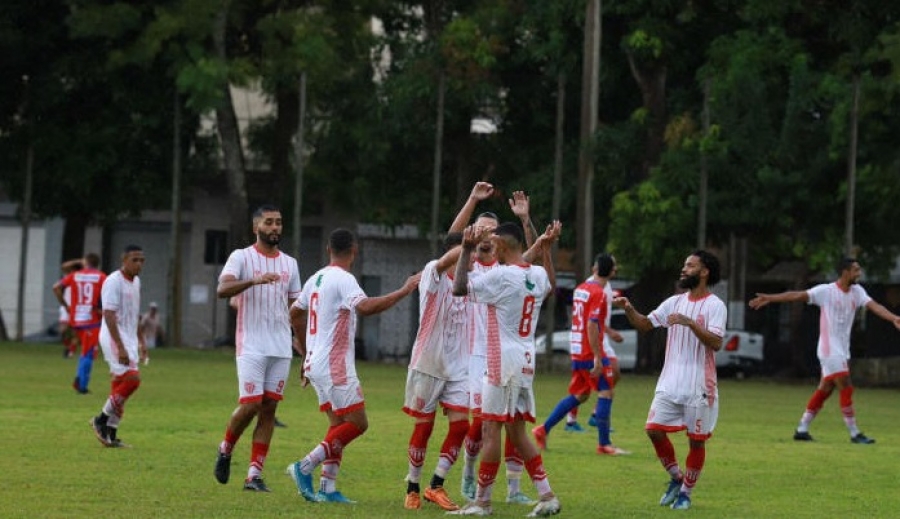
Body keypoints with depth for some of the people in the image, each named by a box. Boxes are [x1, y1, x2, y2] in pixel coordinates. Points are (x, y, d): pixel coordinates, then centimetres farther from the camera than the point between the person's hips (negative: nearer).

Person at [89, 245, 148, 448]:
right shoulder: (114, 282, -15)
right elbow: (109, 315, -22)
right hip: (114, 339, -9)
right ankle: (101, 420, -6)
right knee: (132, 378, -18)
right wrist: (120, 347, -27)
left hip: (129, 340, 9)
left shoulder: (136, 282, 13)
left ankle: (110, 433, 10)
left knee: (120, 385, 7)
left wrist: (141, 342, 23)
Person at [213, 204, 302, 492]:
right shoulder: (241, 257, -2)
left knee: (269, 409, 1)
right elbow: (222, 289, -19)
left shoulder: (290, 263, 13)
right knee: (250, 405, -11)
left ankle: (254, 474, 2)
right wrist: (254, 280, -35)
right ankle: (226, 449, 18)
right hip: (251, 347, -5)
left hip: (281, 348, 5)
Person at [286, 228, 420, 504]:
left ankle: (327, 488, 6)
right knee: (357, 423, -5)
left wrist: (306, 353, 34)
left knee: (338, 424, 11)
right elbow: (366, 306, -32)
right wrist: (404, 291, -28)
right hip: (335, 366, -9)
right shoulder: (343, 280, -14)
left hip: (316, 363, 9)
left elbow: (295, 313, 25)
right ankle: (305, 467, -9)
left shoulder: (317, 279, 13)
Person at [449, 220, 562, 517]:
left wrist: (466, 250, -9)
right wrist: (547, 250, 36)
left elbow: (459, 289, -16)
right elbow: (551, 286, 34)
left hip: (503, 362, -8)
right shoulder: (538, 275, 9)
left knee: (491, 429, -3)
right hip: (526, 362, 8)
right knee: (516, 432, 13)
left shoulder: (501, 276, -15)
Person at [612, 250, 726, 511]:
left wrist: (690, 322, -27)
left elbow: (716, 343, -18)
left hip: (699, 387, -5)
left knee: (697, 440, 2)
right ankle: (676, 478, 17)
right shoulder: (675, 302, 11)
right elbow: (645, 324, 10)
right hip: (670, 383, 5)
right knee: (654, 429, -3)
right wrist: (629, 309, -9)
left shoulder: (715, 305, -7)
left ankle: (685, 492, 16)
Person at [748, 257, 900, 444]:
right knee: (846, 388, -11)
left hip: (842, 351, 7)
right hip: (830, 349, -7)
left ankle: (802, 430, 17)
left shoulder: (857, 291, 6)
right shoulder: (826, 291, -12)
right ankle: (854, 434, -7)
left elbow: (874, 306, -7)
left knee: (825, 390, 10)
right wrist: (769, 298, -19)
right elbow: (797, 295, -13)